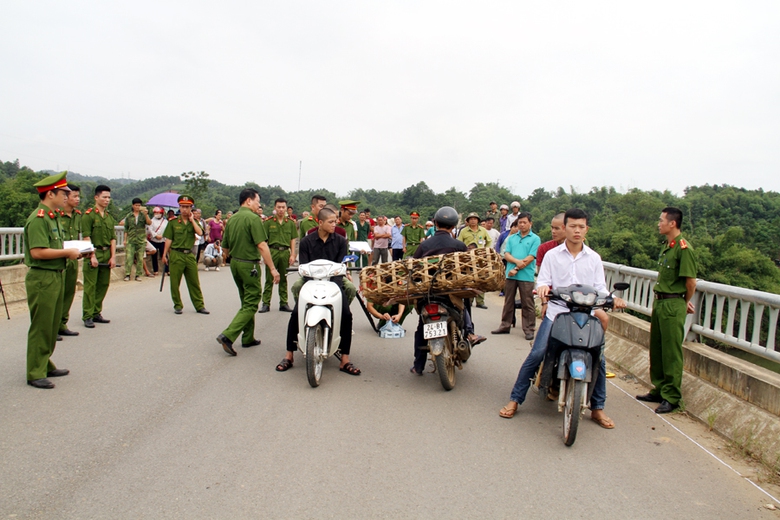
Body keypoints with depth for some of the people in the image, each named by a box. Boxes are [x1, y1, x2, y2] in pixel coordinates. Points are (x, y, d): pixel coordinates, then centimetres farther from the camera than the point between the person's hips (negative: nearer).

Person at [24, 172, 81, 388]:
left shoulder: (52, 217, 15)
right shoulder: (38, 219, -16)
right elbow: (37, 252, -25)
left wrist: (72, 251, 7)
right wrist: (67, 252, -17)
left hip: (56, 276, 10)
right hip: (42, 279, -10)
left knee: (52, 326, 17)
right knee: (40, 328, -3)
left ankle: (46, 366, 28)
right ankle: (35, 374, 6)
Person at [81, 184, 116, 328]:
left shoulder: (109, 217, 15)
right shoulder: (89, 215, -5)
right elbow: (86, 237, -10)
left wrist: (113, 256, 5)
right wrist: (92, 256, -16)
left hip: (107, 254, 6)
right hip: (93, 253, -6)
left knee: (103, 284, 10)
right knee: (90, 286, -3)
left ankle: (96, 313, 20)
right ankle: (87, 316, 2)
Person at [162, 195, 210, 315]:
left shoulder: (194, 221, 8)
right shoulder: (173, 222, 1)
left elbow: (200, 233, -11)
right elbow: (168, 239, 2)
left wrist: (192, 220, -7)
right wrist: (165, 254, 0)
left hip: (189, 255, 2)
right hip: (176, 255, -2)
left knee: (194, 282, 6)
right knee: (175, 282, 4)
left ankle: (199, 306, 12)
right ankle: (178, 306, 16)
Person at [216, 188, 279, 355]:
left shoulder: (231, 219, 9)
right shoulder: (253, 218, -15)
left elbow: (226, 247, 13)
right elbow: (262, 246, -21)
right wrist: (272, 268, -19)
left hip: (234, 263, 8)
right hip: (249, 265, -8)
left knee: (246, 302, 19)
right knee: (251, 304, -2)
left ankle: (248, 338, 24)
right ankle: (228, 335, -13)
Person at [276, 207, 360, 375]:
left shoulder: (340, 241, 4)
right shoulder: (306, 241, 3)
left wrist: (332, 283, -21)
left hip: (333, 282, 0)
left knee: (346, 315, -21)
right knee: (296, 314, -18)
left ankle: (345, 360, -11)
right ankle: (289, 355, -1)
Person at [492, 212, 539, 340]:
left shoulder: (535, 239, 0)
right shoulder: (511, 238, 14)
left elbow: (530, 258, -9)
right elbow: (506, 255, 4)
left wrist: (516, 269, -13)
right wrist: (517, 261, -15)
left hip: (526, 276, -4)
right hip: (510, 275, 4)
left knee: (527, 304, 0)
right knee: (508, 302, 11)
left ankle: (529, 329, 6)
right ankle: (505, 326, 20)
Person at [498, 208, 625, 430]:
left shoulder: (594, 258, 9)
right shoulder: (552, 255, 5)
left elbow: (600, 289, 7)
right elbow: (543, 281, 2)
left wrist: (612, 300, -14)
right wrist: (543, 287, -23)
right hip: (556, 313, -2)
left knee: (598, 360, -6)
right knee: (536, 355, -12)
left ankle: (597, 409, 14)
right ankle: (515, 400, 0)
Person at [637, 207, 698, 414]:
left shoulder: (683, 247, -16)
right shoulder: (667, 246, 13)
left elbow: (691, 281, -15)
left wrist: (685, 303, -1)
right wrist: (658, 300, 11)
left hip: (673, 305, -9)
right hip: (659, 302, 9)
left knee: (671, 352, -2)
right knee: (656, 349, 15)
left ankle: (672, 397, 8)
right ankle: (659, 390, 27)